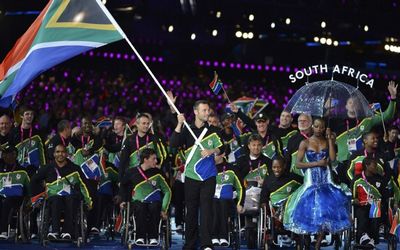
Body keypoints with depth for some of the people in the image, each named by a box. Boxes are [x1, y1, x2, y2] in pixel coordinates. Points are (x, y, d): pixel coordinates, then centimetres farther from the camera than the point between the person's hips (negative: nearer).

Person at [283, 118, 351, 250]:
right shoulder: (305, 143, -1)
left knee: (325, 212, -5)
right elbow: (298, 164, -6)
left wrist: (330, 140, -9)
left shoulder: (328, 141, 5)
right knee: (310, 211, -5)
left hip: (325, 180, 2)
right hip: (311, 180, -2)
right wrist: (317, 163, -13)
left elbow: (333, 158, -9)